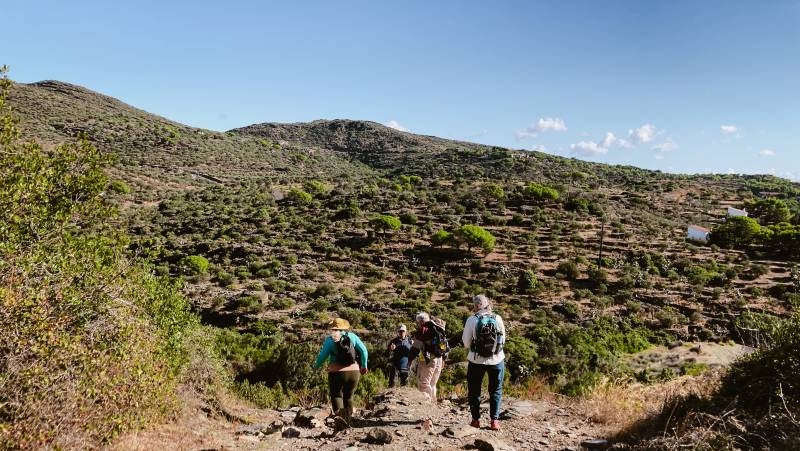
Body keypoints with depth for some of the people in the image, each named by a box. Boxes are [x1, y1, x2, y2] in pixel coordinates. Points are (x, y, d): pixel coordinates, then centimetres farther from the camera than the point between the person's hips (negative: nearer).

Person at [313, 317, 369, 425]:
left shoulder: (330, 339, -4)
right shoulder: (352, 336, 3)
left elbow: (322, 356, -2)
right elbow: (363, 350, 0)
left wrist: (316, 365, 17)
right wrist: (364, 366, 11)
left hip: (337, 373, -3)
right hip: (354, 372, 3)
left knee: (336, 395, 12)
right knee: (348, 397, 18)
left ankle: (339, 411, -16)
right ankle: (348, 420, 20)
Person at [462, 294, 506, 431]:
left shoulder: (472, 320, -11)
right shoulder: (497, 318, -6)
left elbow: (466, 343, -6)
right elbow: (503, 340, 5)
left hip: (476, 360, -1)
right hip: (496, 360, 1)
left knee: (474, 390, 15)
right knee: (496, 390, 15)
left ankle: (476, 420, 15)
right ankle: (494, 421, 9)